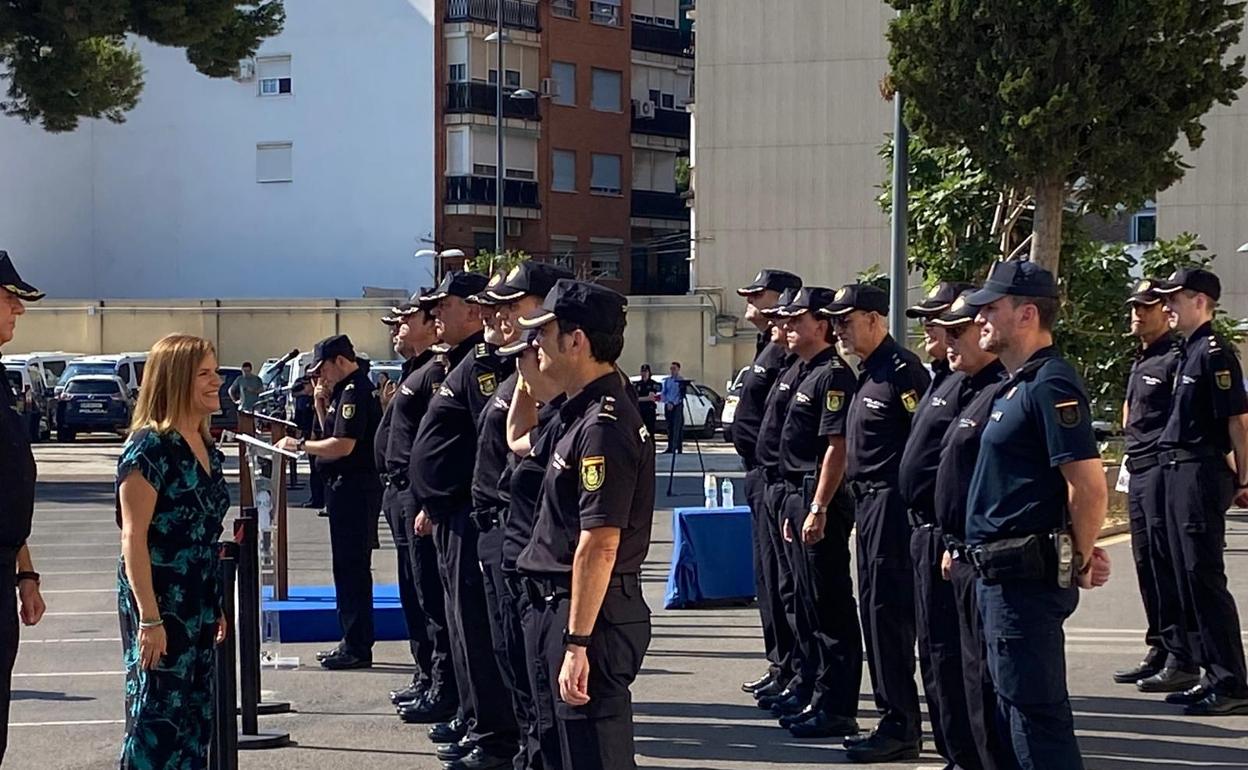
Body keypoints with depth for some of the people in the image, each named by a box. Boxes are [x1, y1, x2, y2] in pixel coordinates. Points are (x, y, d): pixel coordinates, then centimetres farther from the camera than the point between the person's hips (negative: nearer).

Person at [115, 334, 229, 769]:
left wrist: (216, 607, 20)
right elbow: (133, 539, -17)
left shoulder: (207, 450, 11)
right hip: (159, 604, -8)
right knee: (157, 719, -5)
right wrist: (149, 617, -21)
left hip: (198, 607, 8)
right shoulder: (149, 448, -14)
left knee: (196, 718, 12)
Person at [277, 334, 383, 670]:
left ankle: (357, 648, -4)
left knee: (351, 568, -7)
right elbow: (332, 435, 22)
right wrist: (321, 401, 10)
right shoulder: (345, 390, 17)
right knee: (350, 567, 14)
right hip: (348, 487, 11)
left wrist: (299, 445, -13)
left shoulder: (355, 391, -15)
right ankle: (353, 642, 20)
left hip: (354, 487, -11)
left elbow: (342, 445, -23)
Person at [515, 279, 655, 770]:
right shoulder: (586, 412, 12)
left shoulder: (603, 426, -21)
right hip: (564, 603, 11)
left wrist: (577, 643, -27)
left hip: (591, 614, -11)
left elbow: (600, 545, -26)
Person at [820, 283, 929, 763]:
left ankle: (901, 728, -3)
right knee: (874, 610, 13)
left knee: (888, 613, -8)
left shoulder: (902, 371, -14)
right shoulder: (867, 374, 16)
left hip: (894, 504, -10)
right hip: (869, 503, 10)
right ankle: (892, 717, 20)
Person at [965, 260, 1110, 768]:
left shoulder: (1050, 385, -17)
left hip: (1027, 576, -11)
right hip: (1004, 574, 11)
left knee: (1035, 710, -7)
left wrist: (1078, 562, -11)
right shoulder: (1017, 386, 15)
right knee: (1015, 706, 17)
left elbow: (1089, 486, -23)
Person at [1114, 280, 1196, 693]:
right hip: (1139, 471, 10)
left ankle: (1182, 660, -7)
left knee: (1168, 564, -9)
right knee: (1146, 564, 13)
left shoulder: (1176, 358, -11)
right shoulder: (1140, 361, 19)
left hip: (1163, 469, -10)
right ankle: (1159, 652, 20)